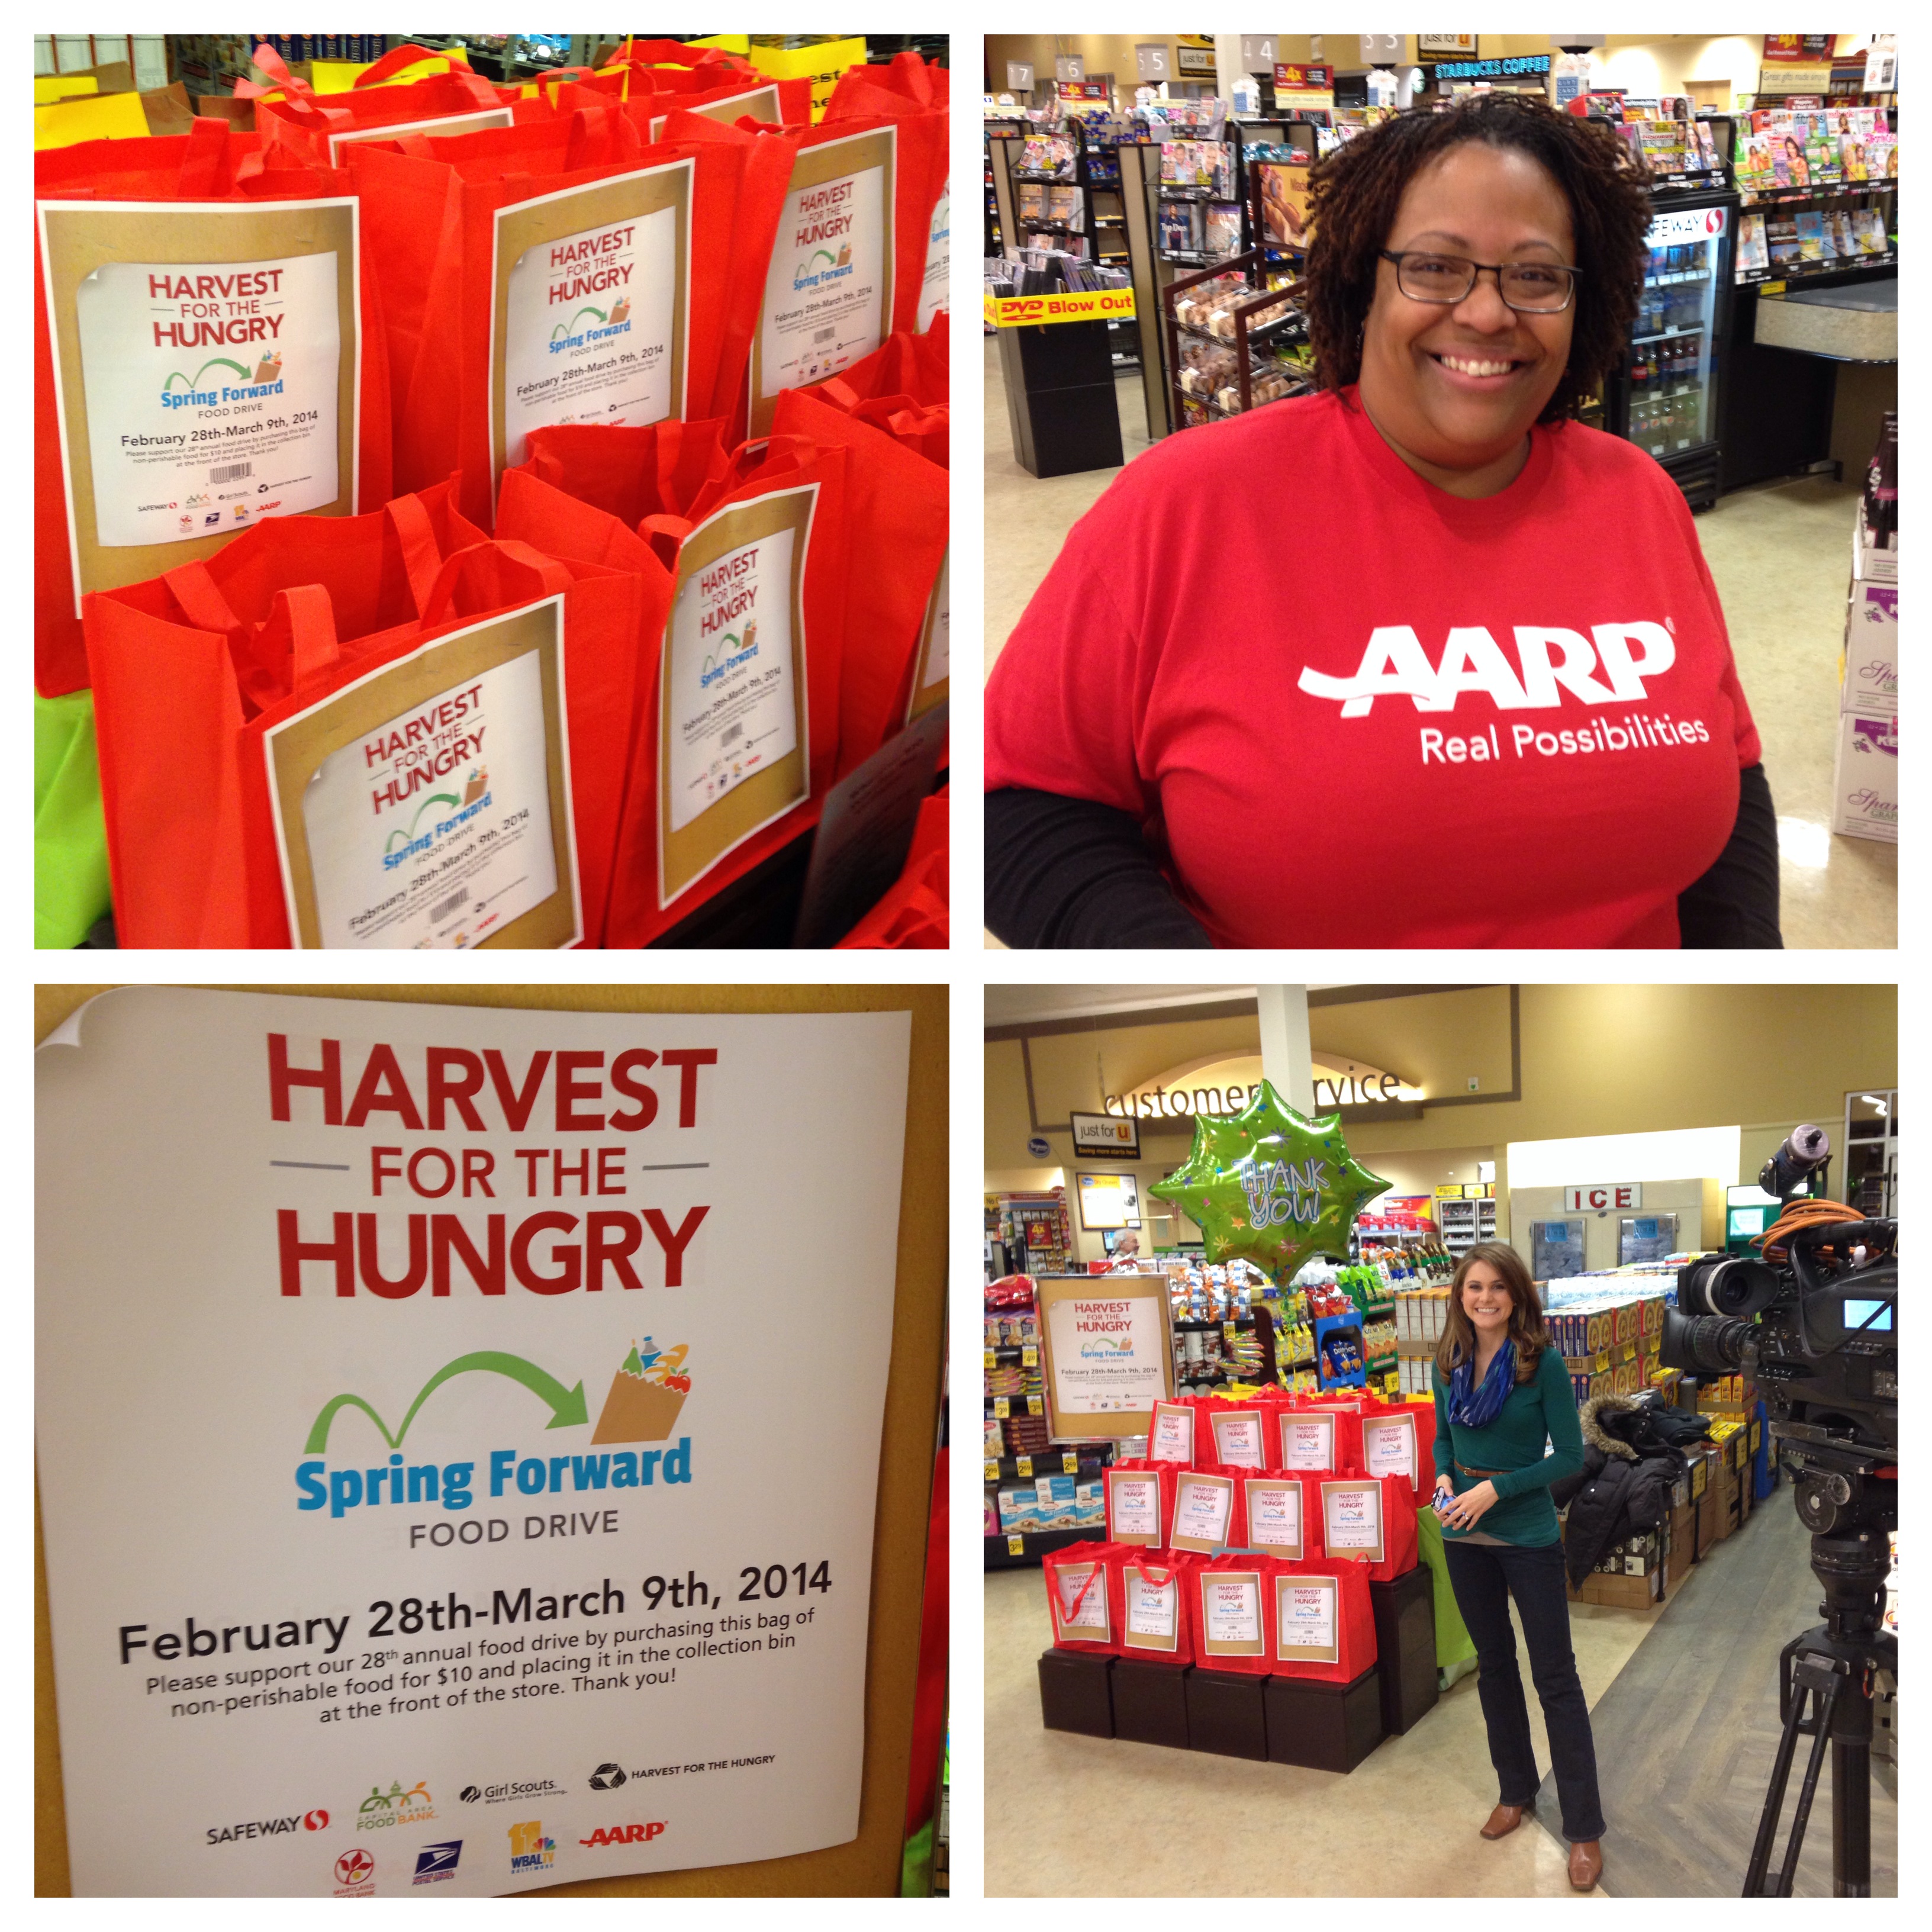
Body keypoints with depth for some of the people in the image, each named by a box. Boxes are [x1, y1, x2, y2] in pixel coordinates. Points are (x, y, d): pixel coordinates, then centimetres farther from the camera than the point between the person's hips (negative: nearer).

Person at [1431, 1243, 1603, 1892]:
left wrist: (1496, 1489, -20)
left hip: (1528, 1538, -5)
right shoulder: (1450, 1361, -1)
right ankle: (1516, 1790, 35)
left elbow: (1570, 1455, -13)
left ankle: (1584, 1829, 8)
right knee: (1493, 1663, 18)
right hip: (1465, 1538, 5)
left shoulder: (1543, 1363, -15)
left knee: (1554, 1677, 1)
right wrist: (1445, 1479, -8)